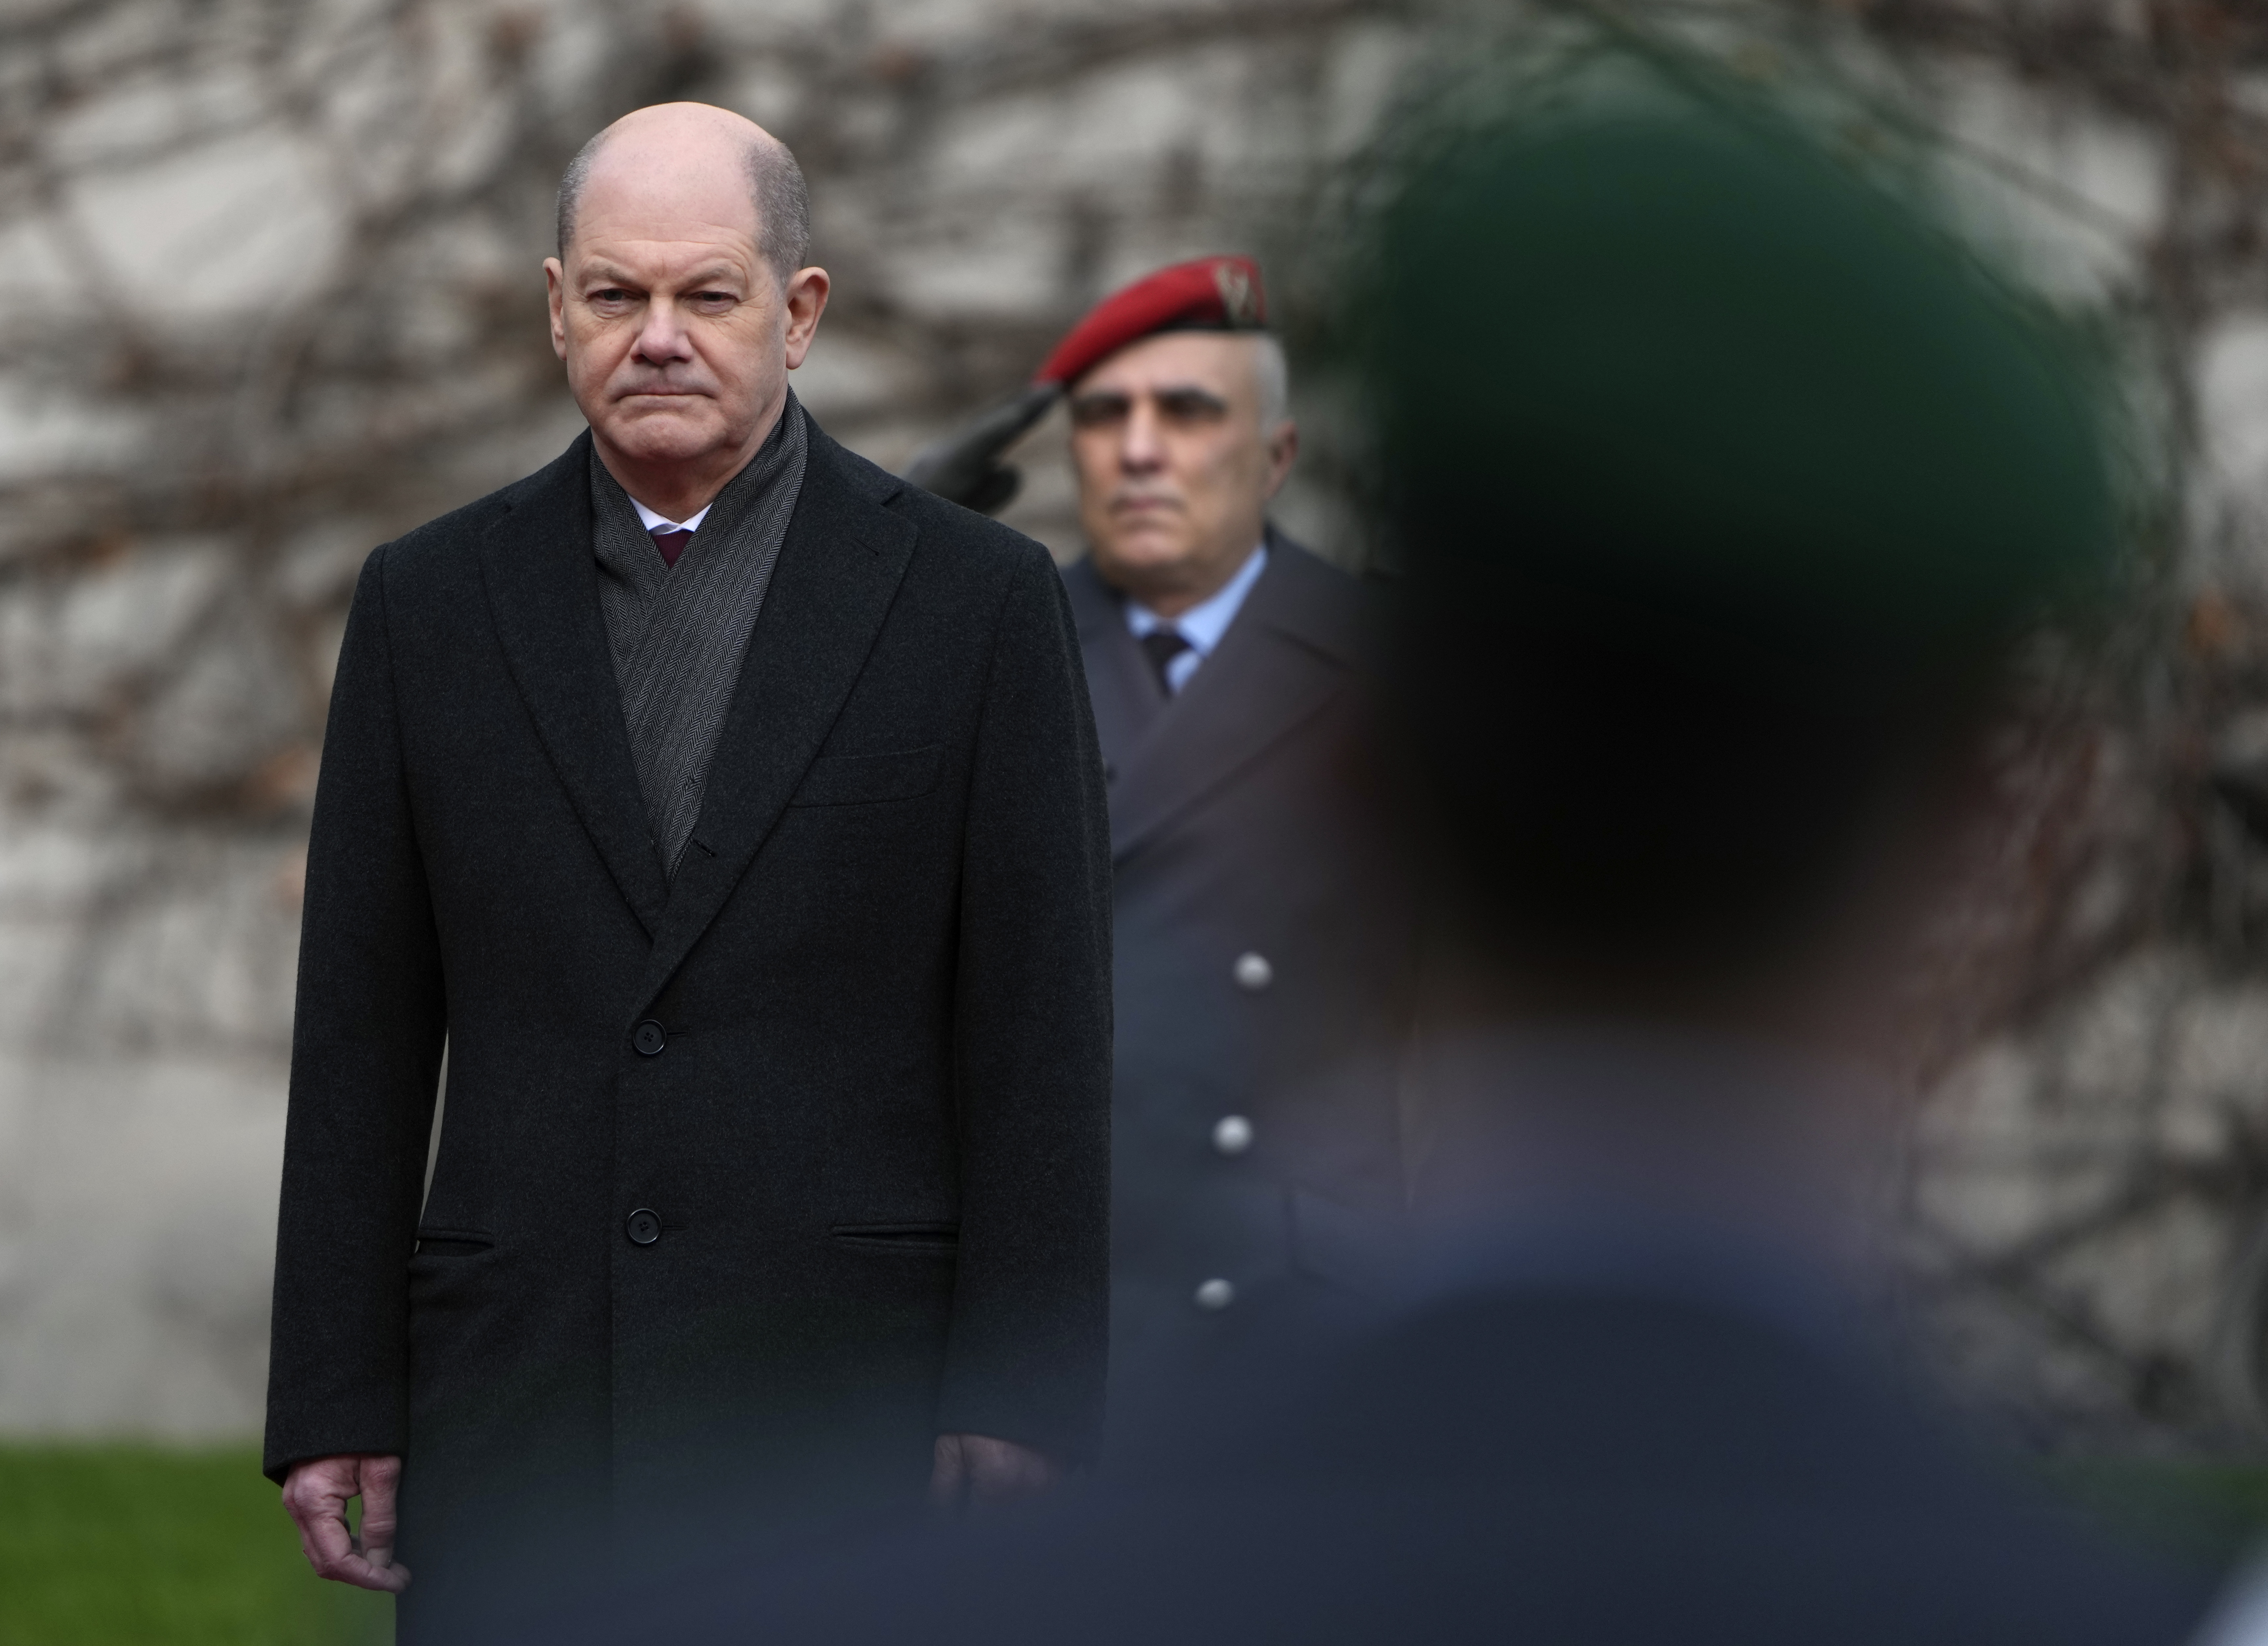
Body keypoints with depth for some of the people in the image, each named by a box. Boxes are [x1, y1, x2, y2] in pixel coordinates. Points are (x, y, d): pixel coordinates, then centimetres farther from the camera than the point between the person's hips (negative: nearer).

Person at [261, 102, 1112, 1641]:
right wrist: (335, 1404, 4)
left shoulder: (979, 600, 2)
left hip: (852, 1425, -2)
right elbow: (362, 1034, 9)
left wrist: (1017, 1416, -7)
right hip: (518, 1436, 2)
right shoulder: (433, 600, 9)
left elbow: (1040, 1049, 0)